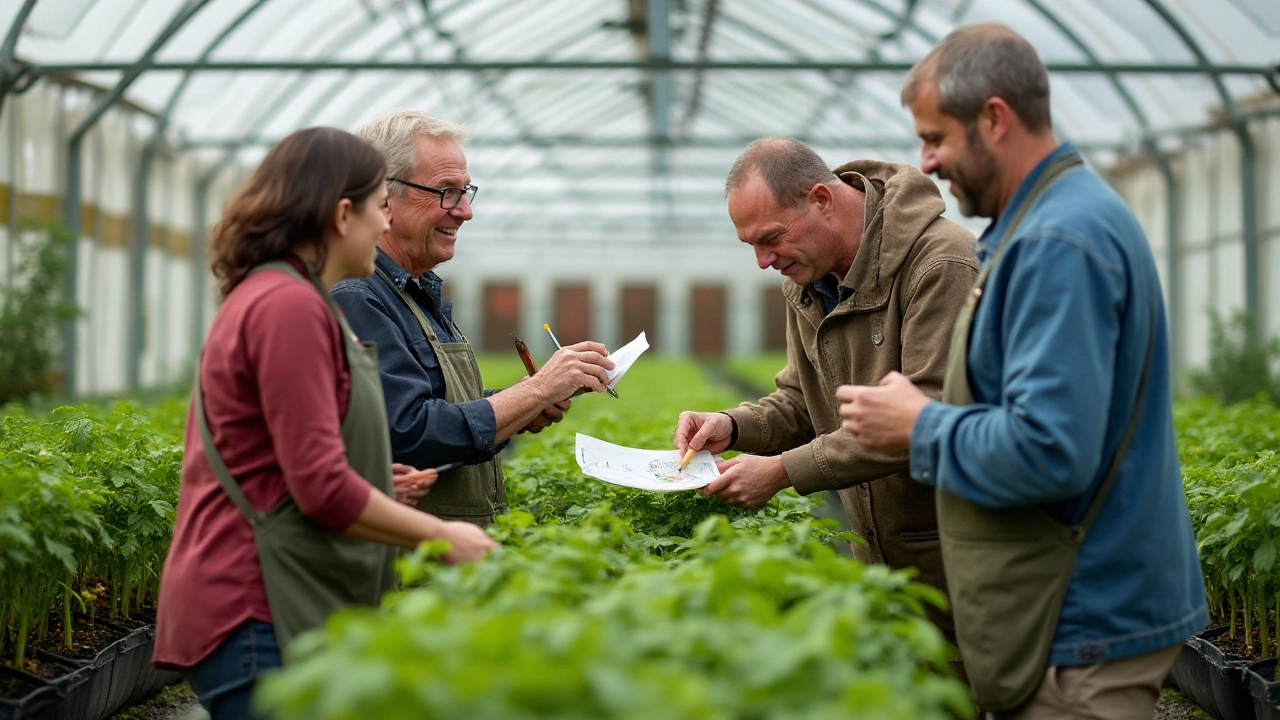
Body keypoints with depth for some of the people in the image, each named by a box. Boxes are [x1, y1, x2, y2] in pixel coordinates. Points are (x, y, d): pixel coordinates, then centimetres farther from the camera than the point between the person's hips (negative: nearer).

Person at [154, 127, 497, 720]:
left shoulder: (266, 296, 16)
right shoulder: (290, 306, -17)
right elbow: (322, 489, -21)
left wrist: (373, 479, 23)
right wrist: (443, 538, -11)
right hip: (258, 611, -11)